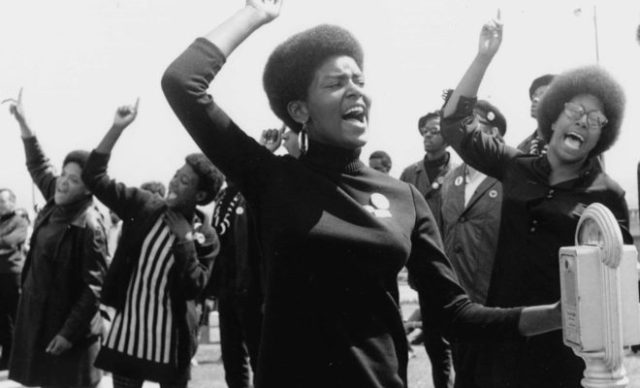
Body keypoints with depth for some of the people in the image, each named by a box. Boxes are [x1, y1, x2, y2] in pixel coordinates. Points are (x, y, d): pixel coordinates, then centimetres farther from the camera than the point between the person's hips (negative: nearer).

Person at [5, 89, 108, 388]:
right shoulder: (57, 203, 1)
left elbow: (93, 287, -21)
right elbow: (38, 166, 19)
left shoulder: (88, 225, -22)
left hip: (69, 321, -8)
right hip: (41, 314, 8)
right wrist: (22, 122, 16)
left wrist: (69, 332, -21)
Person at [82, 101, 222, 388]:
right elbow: (94, 177, -5)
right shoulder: (144, 206, 0)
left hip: (171, 339, -2)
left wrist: (185, 239, -21)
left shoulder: (205, 237, -8)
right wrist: (117, 128, -14)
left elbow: (193, 288, -16)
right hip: (128, 329, 2)